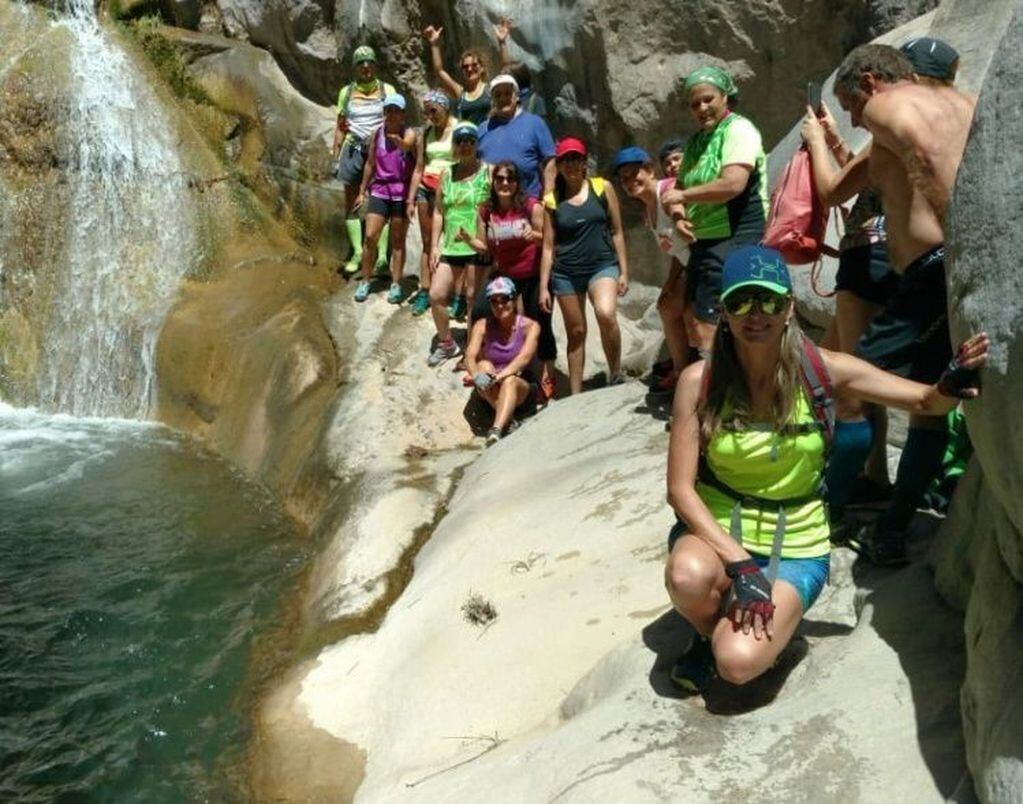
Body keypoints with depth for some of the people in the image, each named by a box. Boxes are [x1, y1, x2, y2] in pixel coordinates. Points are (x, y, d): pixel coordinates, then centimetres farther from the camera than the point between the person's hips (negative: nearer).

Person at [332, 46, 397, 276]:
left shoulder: (387, 90, 5)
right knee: (352, 204, 3)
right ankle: (357, 253, 11)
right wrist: (336, 155, 7)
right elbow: (341, 127, 12)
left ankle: (382, 255, -3)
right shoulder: (347, 92, 10)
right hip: (353, 150, 3)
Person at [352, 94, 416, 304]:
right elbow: (370, 164, 14)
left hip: (401, 194, -3)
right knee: (370, 237, -3)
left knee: (397, 240, 6)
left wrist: (400, 143, -56)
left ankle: (396, 284, 13)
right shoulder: (377, 134, 5)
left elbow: (408, 145, -32)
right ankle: (365, 281, 8)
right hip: (380, 190, 3)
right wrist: (362, 191, 15)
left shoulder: (409, 134, -7)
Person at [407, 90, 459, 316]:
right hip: (426, 188, 5)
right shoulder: (425, 133, 13)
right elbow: (419, 168, 14)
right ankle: (424, 291, 9)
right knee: (427, 241, 6)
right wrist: (411, 200, 9)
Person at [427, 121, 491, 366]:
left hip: (477, 247, -5)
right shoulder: (447, 174, 11)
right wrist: (434, 245, 8)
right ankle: (446, 343, 22)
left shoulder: (488, 172, -4)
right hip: (450, 247, 5)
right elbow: (439, 212, 14)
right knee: (436, 295, 3)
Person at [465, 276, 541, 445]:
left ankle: (496, 430, -56)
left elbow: (524, 357, -25)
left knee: (510, 380, -36)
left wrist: (499, 376, -41)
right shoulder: (483, 325, -5)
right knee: (484, 365, -29)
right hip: (489, 392, 2)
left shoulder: (530, 326, -9)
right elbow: (470, 355, -19)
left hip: (521, 389, -2)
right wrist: (476, 375, -42)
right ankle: (507, 420, -33)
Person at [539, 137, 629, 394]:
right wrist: (543, 286, 2)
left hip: (602, 265, -2)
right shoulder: (552, 200, 4)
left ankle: (616, 375, -9)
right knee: (576, 332, 9)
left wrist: (624, 271, 1)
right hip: (566, 273, 2)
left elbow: (617, 232, 6)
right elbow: (548, 246, 6)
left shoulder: (602, 188, 2)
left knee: (606, 314, -28)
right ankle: (575, 394, 19)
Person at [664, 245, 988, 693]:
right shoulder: (700, 381, -15)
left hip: (795, 548, 0)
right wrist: (739, 563, -24)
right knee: (688, 576, -35)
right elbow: (680, 489, -14)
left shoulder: (823, 371, -12)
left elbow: (926, 402, -2)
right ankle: (711, 631, 1)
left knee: (739, 661, -25)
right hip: (716, 530, 1)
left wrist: (950, 385, -27)